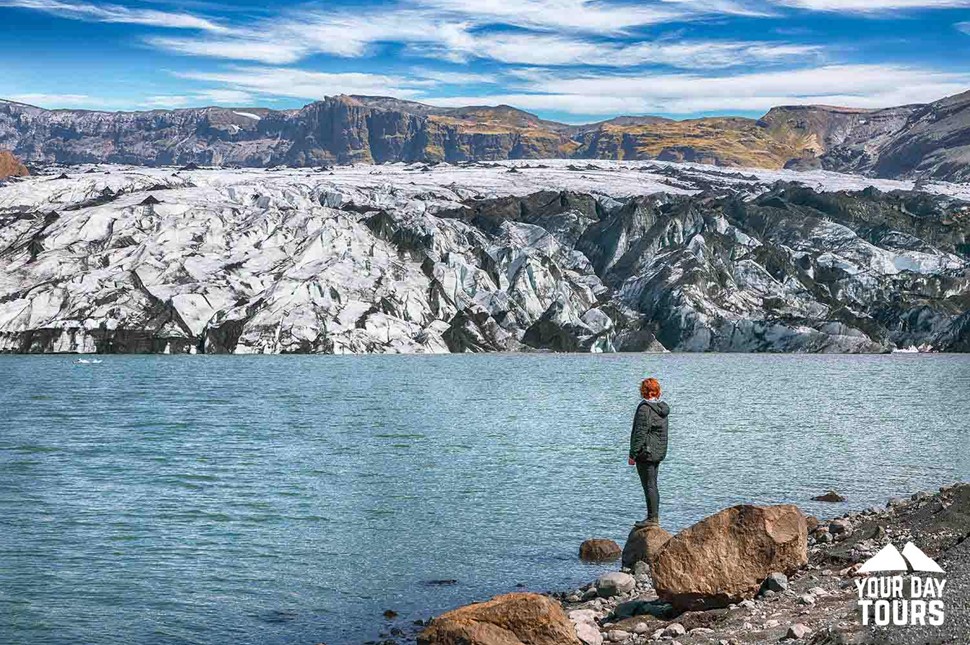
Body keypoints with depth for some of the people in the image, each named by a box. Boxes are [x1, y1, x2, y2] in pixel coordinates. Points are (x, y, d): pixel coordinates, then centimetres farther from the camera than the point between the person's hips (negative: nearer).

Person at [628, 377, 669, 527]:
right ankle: (655, 517, 19)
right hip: (658, 453, 9)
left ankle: (652, 518, -3)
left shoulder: (645, 408, -16)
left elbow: (640, 433, -17)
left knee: (649, 486, -5)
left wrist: (633, 454, -13)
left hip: (646, 453, -9)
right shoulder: (662, 408, 10)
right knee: (652, 486, 15)